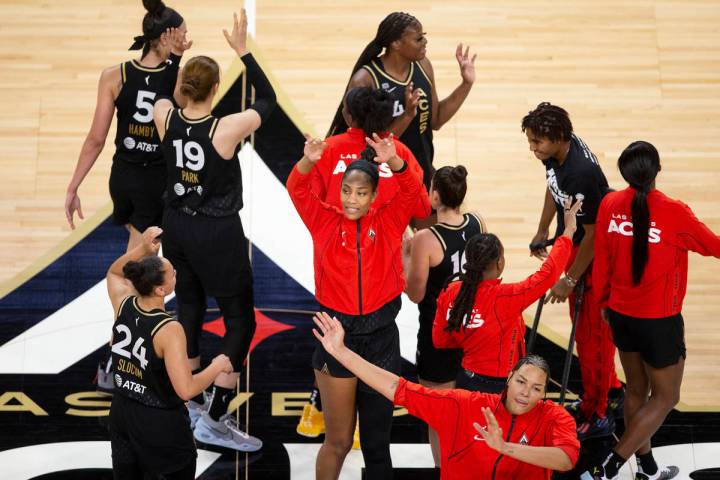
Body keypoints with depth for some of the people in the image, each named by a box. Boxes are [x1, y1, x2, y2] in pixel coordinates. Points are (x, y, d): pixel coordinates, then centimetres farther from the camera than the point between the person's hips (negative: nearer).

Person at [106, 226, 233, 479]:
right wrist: (218, 366, -14)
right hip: (162, 424, -5)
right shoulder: (169, 330, -27)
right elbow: (186, 389, -30)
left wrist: (142, 249, 0)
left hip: (122, 415, 6)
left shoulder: (123, 304, -9)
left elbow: (114, 273, 15)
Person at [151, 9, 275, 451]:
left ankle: (191, 402, 35)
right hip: (217, 233, -6)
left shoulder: (165, 118, -9)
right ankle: (215, 420, 2)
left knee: (189, 305, 23)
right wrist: (243, 50, -4)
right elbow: (268, 100, -7)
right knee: (241, 319, 4)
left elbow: (161, 93, 16)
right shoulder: (227, 129, -22)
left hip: (177, 226, 7)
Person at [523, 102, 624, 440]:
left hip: (595, 256, -10)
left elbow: (593, 233, -28)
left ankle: (596, 416, 17)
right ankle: (611, 395, 41)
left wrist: (570, 280, -20)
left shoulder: (580, 174, -35)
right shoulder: (556, 151, -9)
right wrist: (542, 231, 21)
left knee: (591, 334, 2)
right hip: (573, 244, 10)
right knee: (582, 323, 23)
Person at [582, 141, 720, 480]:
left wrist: (603, 300, 17)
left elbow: (600, 260, 2)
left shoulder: (610, 205, -8)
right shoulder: (674, 213, -22)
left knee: (636, 390, 20)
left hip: (620, 314, 5)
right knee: (665, 397, 11)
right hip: (659, 321, -5)